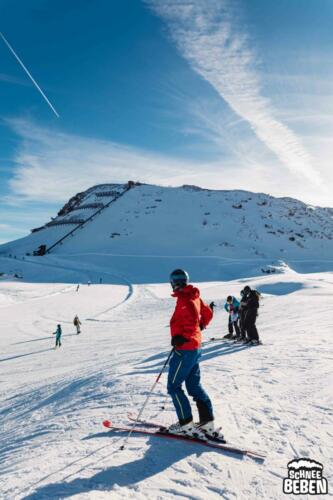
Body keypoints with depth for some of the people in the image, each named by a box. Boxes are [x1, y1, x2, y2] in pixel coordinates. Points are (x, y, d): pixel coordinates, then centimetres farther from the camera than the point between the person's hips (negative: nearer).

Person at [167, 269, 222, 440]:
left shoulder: (184, 299, -19)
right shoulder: (194, 296, 9)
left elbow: (192, 321, -31)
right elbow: (208, 313, 21)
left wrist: (181, 337, -25)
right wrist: (201, 326, 34)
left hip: (185, 349, -9)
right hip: (195, 347, 9)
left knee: (174, 386, 3)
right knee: (194, 386, 15)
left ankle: (186, 425, 8)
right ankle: (207, 423, 17)